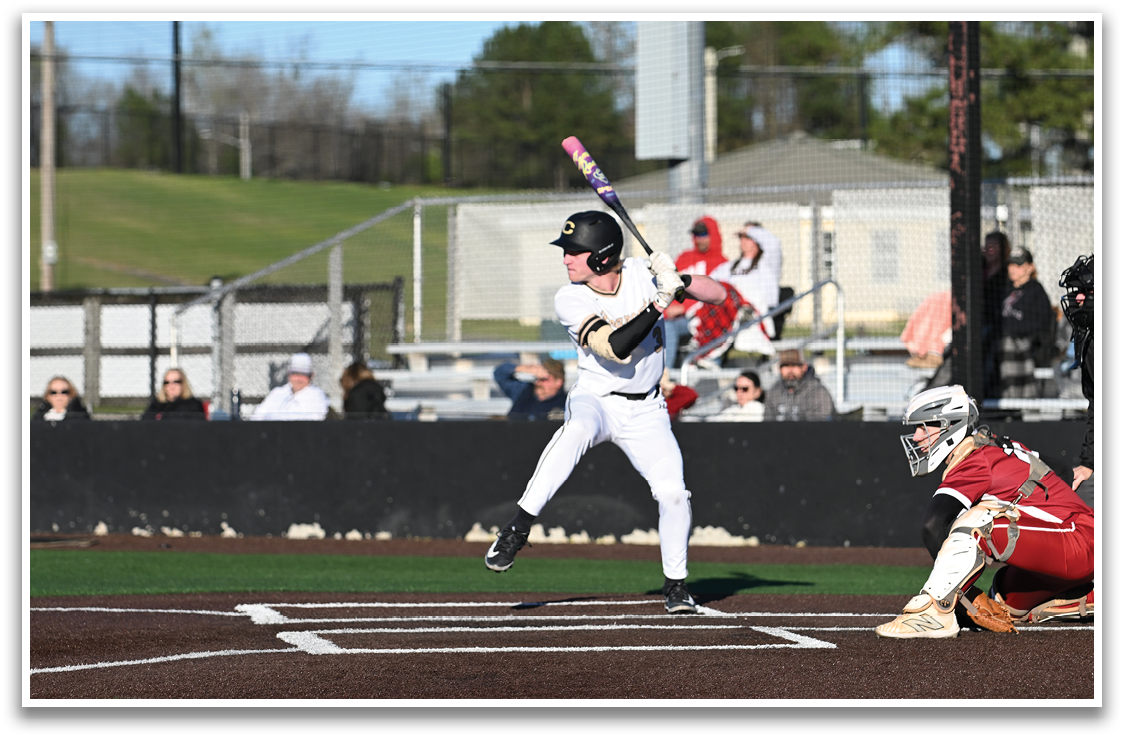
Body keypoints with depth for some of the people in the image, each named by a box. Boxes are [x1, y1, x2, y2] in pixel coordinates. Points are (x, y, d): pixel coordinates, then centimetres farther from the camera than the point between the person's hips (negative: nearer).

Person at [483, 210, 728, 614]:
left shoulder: (641, 274, -7)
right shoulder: (570, 300, -15)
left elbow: (718, 295, -4)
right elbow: (617, 347, -28)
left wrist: (678, 279, -23)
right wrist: (661, 299, -29)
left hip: (646, 411, 3)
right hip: (596, 399, -3)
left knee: (673, 493, -11)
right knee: (576, 430, -37)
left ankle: (675, 584, 11)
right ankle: (518, 527, -34)